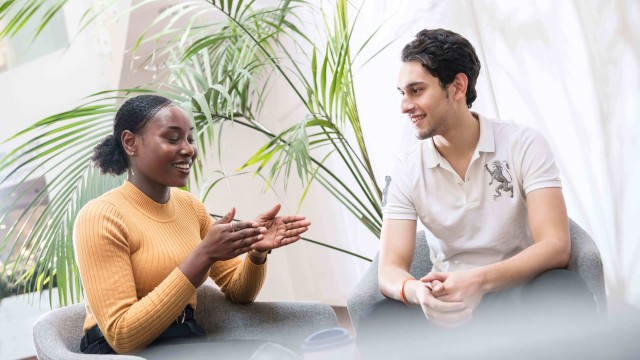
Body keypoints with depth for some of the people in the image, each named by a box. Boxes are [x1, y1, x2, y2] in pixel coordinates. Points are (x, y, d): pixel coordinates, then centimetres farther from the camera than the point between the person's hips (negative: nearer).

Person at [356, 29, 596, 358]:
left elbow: (555, 245, -18)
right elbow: (390, 269, -9)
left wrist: (479, 280, -36)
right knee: (378, 326, -28)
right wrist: (417, 291, -35)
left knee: (564, 291, -36)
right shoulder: (406, 170, -2)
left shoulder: (524, 145, -8)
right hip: (451, 301, 2)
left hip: (522, 293, -1)